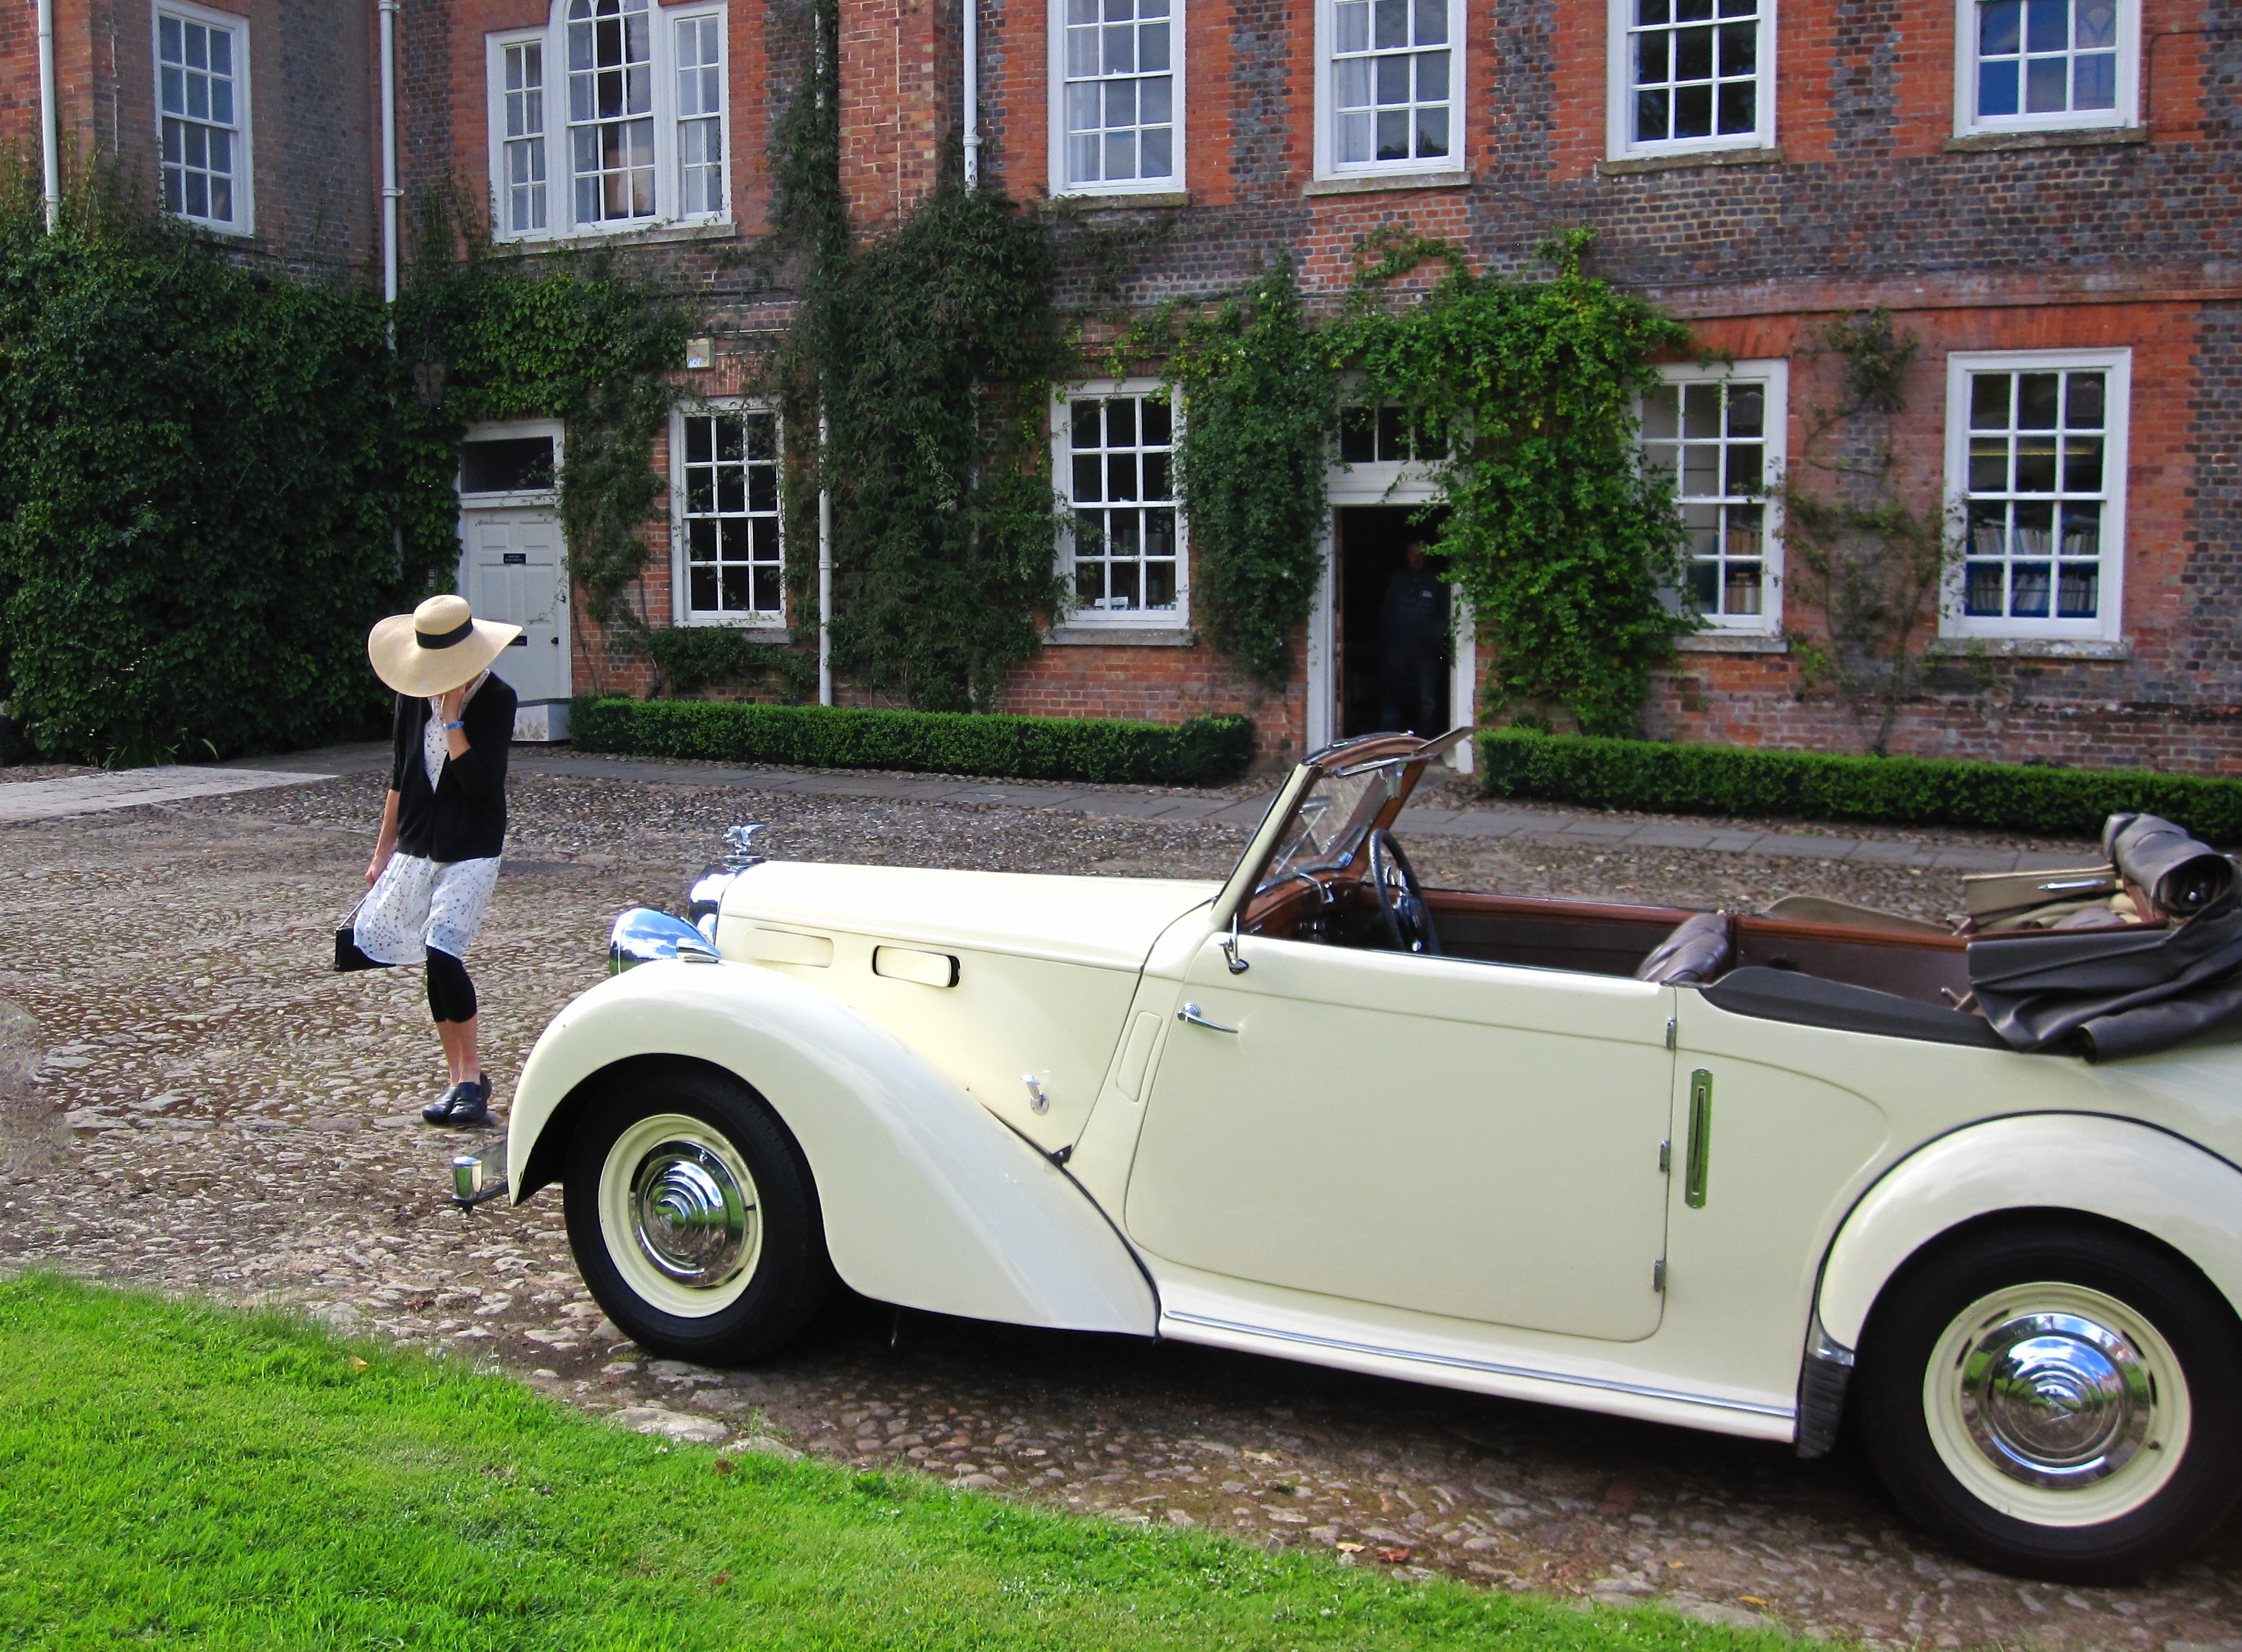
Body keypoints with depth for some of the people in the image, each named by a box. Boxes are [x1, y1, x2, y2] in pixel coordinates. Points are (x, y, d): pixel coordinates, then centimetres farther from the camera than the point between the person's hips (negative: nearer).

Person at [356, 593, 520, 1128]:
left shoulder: (496, 699, -9)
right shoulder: (415, 696, 6)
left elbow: (480, 781, -18)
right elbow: (400, 776, 14)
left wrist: (452, 718, -19)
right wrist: (383, 851, 17)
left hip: (472, 849, -5)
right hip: (417, 845, 6)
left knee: (442, 951, -18)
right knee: (435, 963, 6)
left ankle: (472, 1073, -5)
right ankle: (460, 1080, 15)